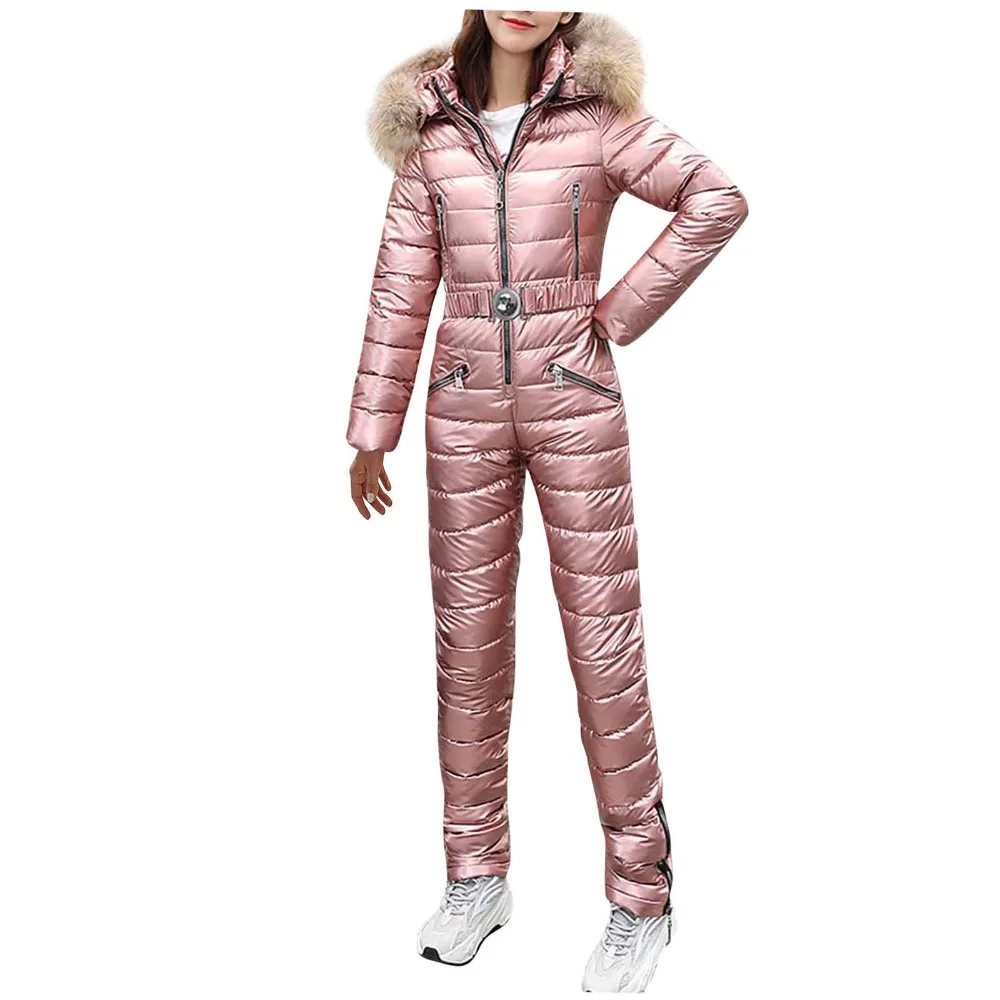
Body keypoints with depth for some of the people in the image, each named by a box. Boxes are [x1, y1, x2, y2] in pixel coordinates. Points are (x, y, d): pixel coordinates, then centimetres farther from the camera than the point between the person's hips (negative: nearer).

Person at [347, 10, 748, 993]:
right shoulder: (431, 125, 7)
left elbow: (717, 198, -4)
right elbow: (402, 284, 5)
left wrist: (622, 312, -8)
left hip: (575, 401, -3)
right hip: (466, 405, 3)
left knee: (604, 641, -1)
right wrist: (371, 429, 4)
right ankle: (477, 875, 22)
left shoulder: (598, 113, -1)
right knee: (468, 636, 6)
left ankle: (640, 899, 12)